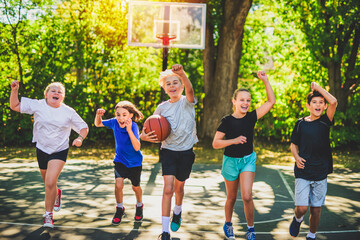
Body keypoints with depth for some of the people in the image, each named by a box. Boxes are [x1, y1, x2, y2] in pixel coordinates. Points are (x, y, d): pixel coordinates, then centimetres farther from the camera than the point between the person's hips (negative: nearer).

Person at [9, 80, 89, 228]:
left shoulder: (69, 112, -5)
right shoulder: (37, 105, -3)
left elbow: (83, 127, 3)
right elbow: (15, 106, 1)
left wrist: (80, 138, -17)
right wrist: (14, 90, -13)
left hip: (59, 151, -3)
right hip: (42, 149, 3)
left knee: (50, 183, -17)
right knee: (48, 184, 17)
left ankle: (48, 215, 0)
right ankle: (56, 194, 54)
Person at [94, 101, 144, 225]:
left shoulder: (133, 126, -29)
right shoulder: (114, 122, -16)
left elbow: (137, 147, -39)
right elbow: (98, 124, 1)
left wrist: (129, 130, -48)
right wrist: (98, 115, -21)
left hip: (135, 162, -2)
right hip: (120, 160, 2)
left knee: (135, 187, 13)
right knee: (118, 184, -13)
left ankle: (139, 206, 44)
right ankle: (120, 209, 13)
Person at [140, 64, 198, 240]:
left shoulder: (187, 102, -6)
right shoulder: (162, 108, 2)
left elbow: (189, 89, -30)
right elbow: (151, 129, 8)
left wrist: (182, 74, -51)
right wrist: (145, 136, -17)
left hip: (186, 152, -1)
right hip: (168, 151, 1)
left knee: (179, 187, 15)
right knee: (168, 188, -12)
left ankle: (177, 212, 48)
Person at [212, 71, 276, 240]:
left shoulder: (251, 117, -6)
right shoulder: (227, 121, -12)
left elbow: (271, 101, -8)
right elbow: (215, 144, -12)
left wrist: (265, 81, -15)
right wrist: (234, 140, -25)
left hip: (248, 160, 1)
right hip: (231, 161, -1)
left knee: (247, 197, -12)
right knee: (231, 197, 14)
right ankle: (228, 224, 39)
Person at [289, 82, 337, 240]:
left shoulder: (325, 121, -1)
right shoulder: (300, 123, 3)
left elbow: (333, 102, -18)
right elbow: (293, 145, 14)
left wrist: (317, 87, -8)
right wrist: (296, 157, -6)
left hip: (320, 173, 0)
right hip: (303, 173, 0)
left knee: (316, 210, 7)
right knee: (301, 208, -9)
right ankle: (298, 219, 25)